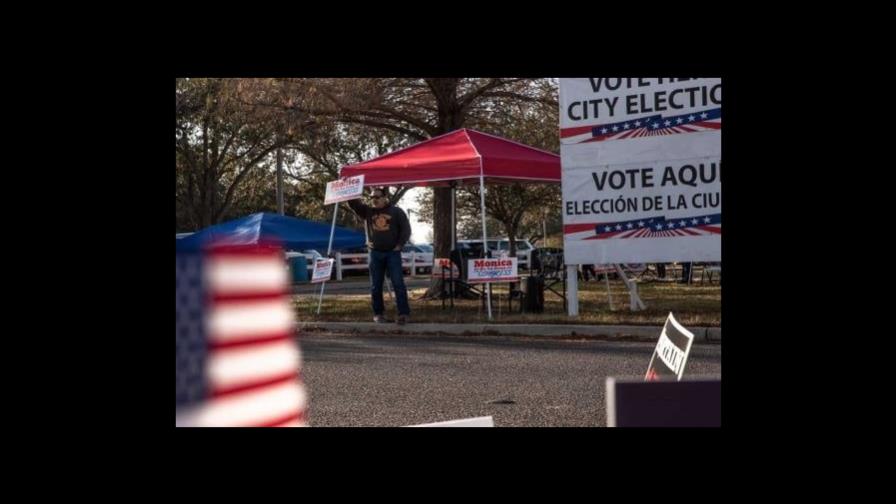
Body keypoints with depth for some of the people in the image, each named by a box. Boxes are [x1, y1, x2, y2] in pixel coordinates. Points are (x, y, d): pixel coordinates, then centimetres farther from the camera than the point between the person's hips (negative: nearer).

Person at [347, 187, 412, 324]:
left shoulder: (396, 211, 2)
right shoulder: (368, 211, 9)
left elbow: (406, 229, 1)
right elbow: (354, 203, -1)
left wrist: (399, 245, -7)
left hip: (393, 253, -3)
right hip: (375, 253, 3)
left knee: (398, 284, -8)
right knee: (375, 286, 5)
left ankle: (404, 313, -8)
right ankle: (378, 313, 13)